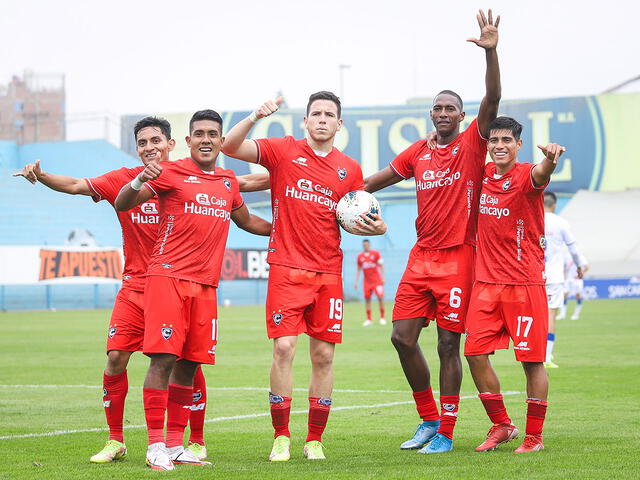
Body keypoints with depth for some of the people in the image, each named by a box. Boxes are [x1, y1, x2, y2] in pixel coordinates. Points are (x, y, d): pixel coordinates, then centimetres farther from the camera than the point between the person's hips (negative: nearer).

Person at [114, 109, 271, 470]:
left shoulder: (228, 181, 18)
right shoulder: (172, 173, -1)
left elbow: (246, 221, 35)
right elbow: (122, 205, -7)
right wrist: (139, 182, -26)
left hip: (205, 285, 6)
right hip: (169, 277, -6)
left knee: (189, 365, 6)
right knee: (163, 358, -11)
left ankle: (175, 446, 12)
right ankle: (156, 445, -8)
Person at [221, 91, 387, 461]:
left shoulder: (350, 169, 12)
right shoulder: (284, 150, 4)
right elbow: (230, 147, -5)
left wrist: (375, 227, -4)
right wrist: (255, 118, -20)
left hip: (329, 273, 3)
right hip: (287, 269, -3)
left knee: (324, 355, 2)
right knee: (284, 348, -10)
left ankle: (315, 440, 11)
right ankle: (281, 438, -1)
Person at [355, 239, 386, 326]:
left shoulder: (376, 253, -1)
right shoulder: (360, 256, 8)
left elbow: (381, 266, 1)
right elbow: (358, 269, 15)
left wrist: (383, 278, -6)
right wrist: (356, 282, 11)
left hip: (377, 279, -3)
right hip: (366, 281, 3)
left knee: (380, 297, -10)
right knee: (367, 298, 0)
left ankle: (382, 318, -2)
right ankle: (368, 319, 7)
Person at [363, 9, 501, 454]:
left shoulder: (472, 144, -2)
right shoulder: (417, 153, 12)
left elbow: (492, 100, -16)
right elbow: (377, 180, 20)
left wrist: (491, 52, -28)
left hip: (458, 257, -5)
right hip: (421, 257, 5)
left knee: (449, 344, -3)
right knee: (403, 336, 1)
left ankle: (446, 433, 5)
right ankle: (429, 418, 18)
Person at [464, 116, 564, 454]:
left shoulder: (526, 176, -9)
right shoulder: (482, 174, 8)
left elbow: (541, 174, -35)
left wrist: (550, 158, -58)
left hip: (525, 283, -5)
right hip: (486, 282, 5)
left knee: (532, 360, -1)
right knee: (475, 354, 1)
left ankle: (534, 436, 9)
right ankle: (501, 426, 16)